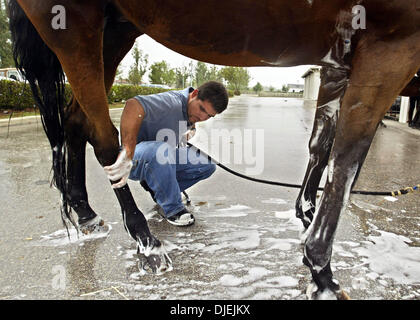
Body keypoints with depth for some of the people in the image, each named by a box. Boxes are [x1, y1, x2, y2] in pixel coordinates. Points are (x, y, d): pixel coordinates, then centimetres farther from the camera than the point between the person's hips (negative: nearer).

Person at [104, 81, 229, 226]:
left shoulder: (191, 110, -1)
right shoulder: (171, 102, -29)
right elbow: (133, 104, -48)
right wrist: (127, 153, -55)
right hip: (135, 157, -8)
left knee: (208, 165, -5)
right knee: (162, 150, -41)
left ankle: (155, 187, 8)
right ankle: (173, 209, -20)